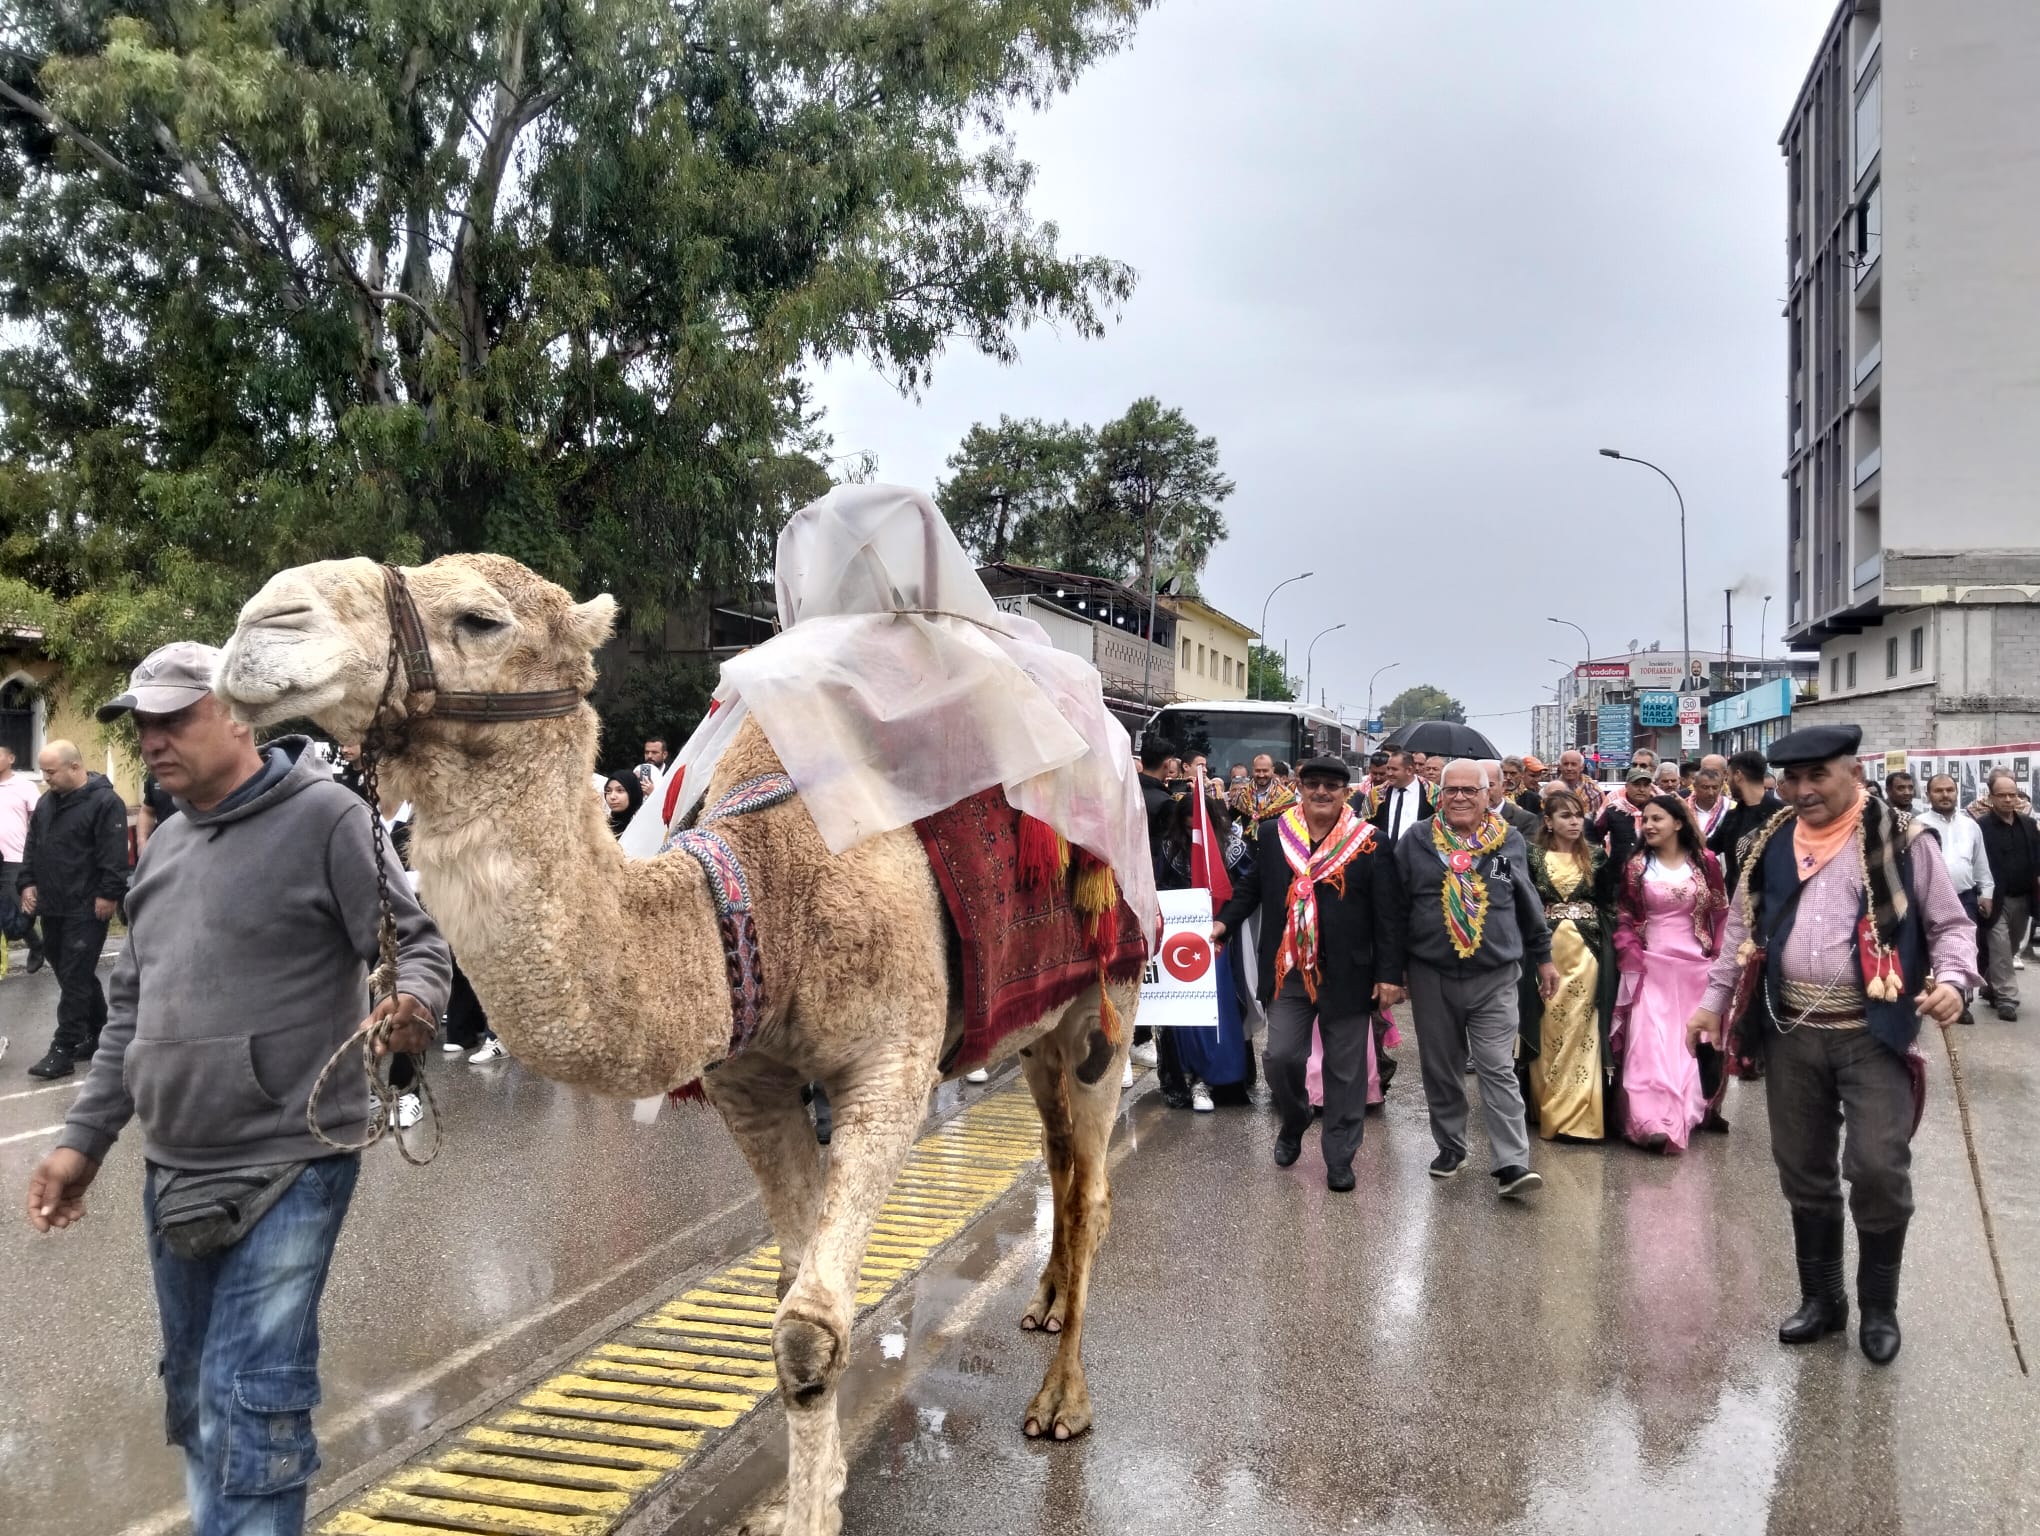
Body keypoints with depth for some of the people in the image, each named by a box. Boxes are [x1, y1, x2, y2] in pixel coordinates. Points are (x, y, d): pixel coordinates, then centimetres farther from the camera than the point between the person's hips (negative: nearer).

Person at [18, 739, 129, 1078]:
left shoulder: (105, 802, -12)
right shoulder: (46, 802, 14)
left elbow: (114, 856, -16)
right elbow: (32, 846, 20)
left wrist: (108, 894, -19)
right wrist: (28, 883, 10)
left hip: (86, 909, -8)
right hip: (52, 907, 8)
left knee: (75, 979, -5)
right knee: (78, 976, 14)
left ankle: (63, 1050, -2)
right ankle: (99, 1035, 25)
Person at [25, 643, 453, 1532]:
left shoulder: (324, 817, -10)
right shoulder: (164, 850, 13)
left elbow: (415, 942, -13)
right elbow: (132, 1009, 18)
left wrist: (413, 1003, -35)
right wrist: (83, 1138, 16)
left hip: (290, 1162, -7)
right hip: (173, 1171, 8)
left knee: (251, 1400, -7)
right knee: (195, 1399, 18)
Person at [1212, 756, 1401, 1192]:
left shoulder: (1368, 843, -4)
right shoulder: (1272, 834, 3)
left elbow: (1385, 914, -4)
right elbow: (1251, 888, 15)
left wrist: (1389, 973, -8)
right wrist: (1224, 921, 0)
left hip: (1347, 975, -1)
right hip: (1288, 973, 2)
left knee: (1345, 1069, 6)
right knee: (1280, 1057, -2)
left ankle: (1339, 1156, 20)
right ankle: (1294, 1121, 28)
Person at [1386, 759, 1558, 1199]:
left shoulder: (1509, 841, 3)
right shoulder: (1416, 842, 0)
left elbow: (1529, 906, 13)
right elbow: (1395, 911, 4)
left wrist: (1542, 958, 14)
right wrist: (1392, 971, 4)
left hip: (1494, 978, -1)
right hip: (1432, 977, 1)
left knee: (1499, 1071, -4)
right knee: (1441, 1068, 11)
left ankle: (1512, 1165, -5)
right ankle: (1450, 1145, 27)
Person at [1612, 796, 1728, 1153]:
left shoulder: (1705, 862, 3)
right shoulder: (1636, 865, 3)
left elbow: (1721, 914, 7)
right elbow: (1624, 916, 5)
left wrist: (1719, 958, 0)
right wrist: (1630, 955, -8)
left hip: (1696, 965, 1)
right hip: (1650, 964, -1)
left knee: (1692, 1041, 7)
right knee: (1650, 1040, -10)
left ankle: (1688, 1113, 20)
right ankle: (1652, 1121, -15)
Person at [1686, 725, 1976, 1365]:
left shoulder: (1900, 842, -4)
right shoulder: (1771, 846, 7)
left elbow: (1950, 924, 1)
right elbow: (1741, 928, 16)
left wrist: (1951, 979, -18)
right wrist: (1713, 1001, 13)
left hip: (1873, 1033, -4)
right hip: (1792, 1034, 4)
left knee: (1879, 1170, -8)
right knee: (1804, 1172, 11)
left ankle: (1879, 1307, 15)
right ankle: (1821, 1298, 29)